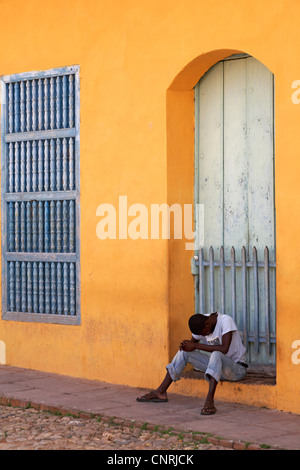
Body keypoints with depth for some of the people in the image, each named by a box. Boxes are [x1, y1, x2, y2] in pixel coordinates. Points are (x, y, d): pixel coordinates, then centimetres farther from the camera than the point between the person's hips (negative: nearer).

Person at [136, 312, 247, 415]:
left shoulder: (226, 320, -23)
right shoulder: (201, 323, -2)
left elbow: (224, 349, -34)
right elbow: (193, 342, 10)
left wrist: (196, 345, -29)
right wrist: (186, 345, -16)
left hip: (237, 368, -7)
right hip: (217, 364, 7)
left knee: (216, 354, -39)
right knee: (184, 352, -5)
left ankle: (209, 401, -46)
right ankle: (160, 392, -6)